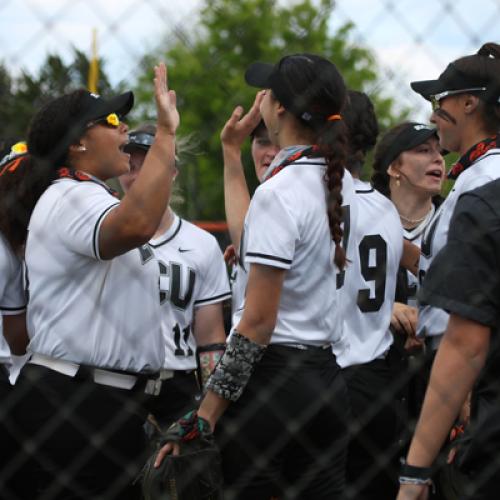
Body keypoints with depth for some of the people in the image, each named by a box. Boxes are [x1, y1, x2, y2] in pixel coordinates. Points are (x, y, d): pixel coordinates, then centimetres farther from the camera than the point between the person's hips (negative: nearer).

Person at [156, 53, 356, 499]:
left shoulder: (278, 192, -14)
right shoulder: (341, 182, 7)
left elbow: (258, 321, -17)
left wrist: (203, 418, -15)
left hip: (270, 377, -8)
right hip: (327, 376, 8)